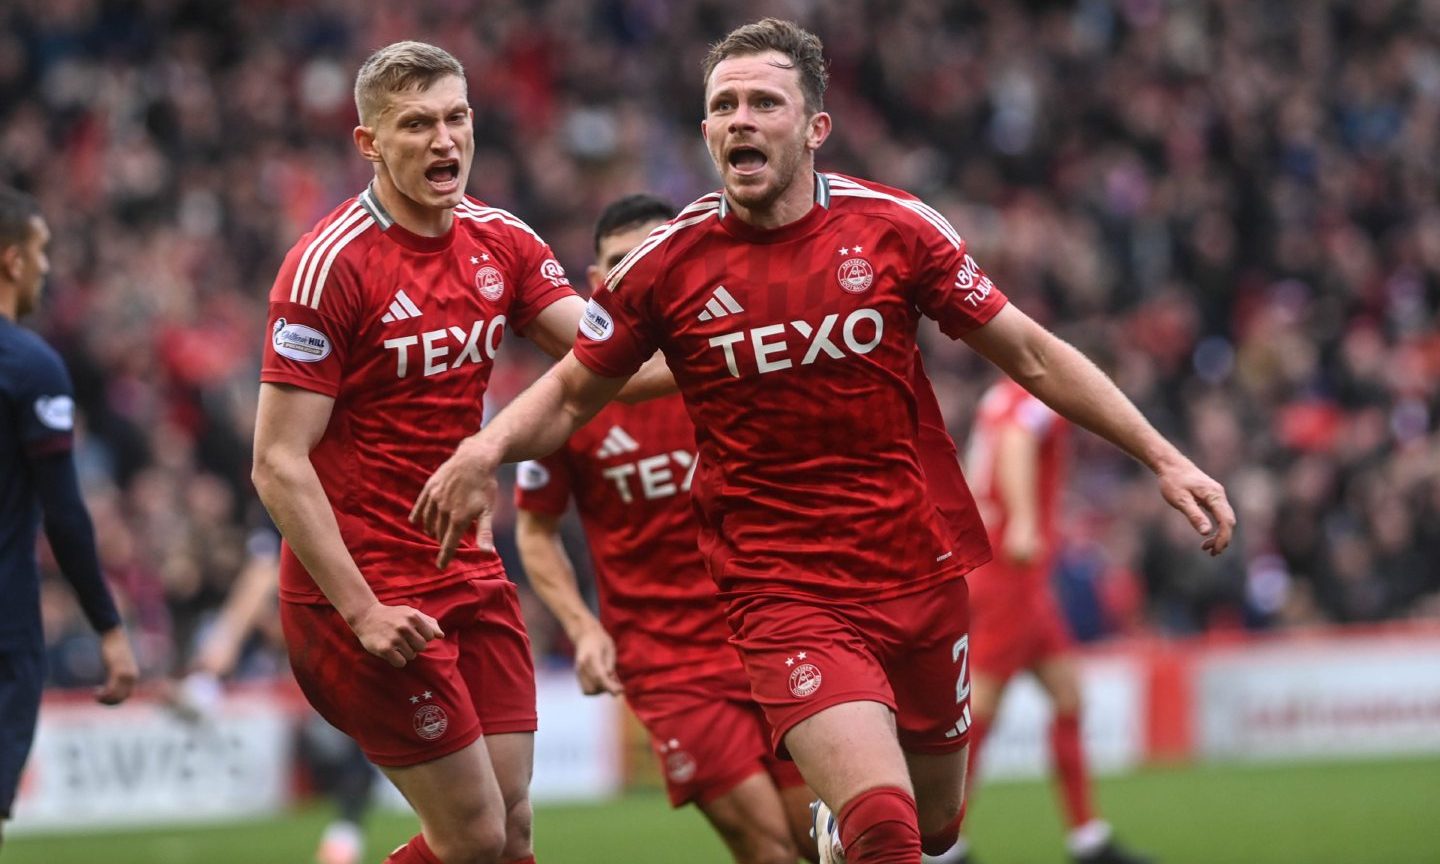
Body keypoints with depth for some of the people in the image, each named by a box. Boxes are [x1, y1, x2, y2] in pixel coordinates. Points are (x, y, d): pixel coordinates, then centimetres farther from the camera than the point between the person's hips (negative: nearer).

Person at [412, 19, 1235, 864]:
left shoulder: (896, 228, -3)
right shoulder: (669, 263, -5)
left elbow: (1030, 353, 5)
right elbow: (572, 394, 9)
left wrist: (1163, 458, 2)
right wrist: (484, 450, -11)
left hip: (918, 576, 3)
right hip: (786, 597, -3)